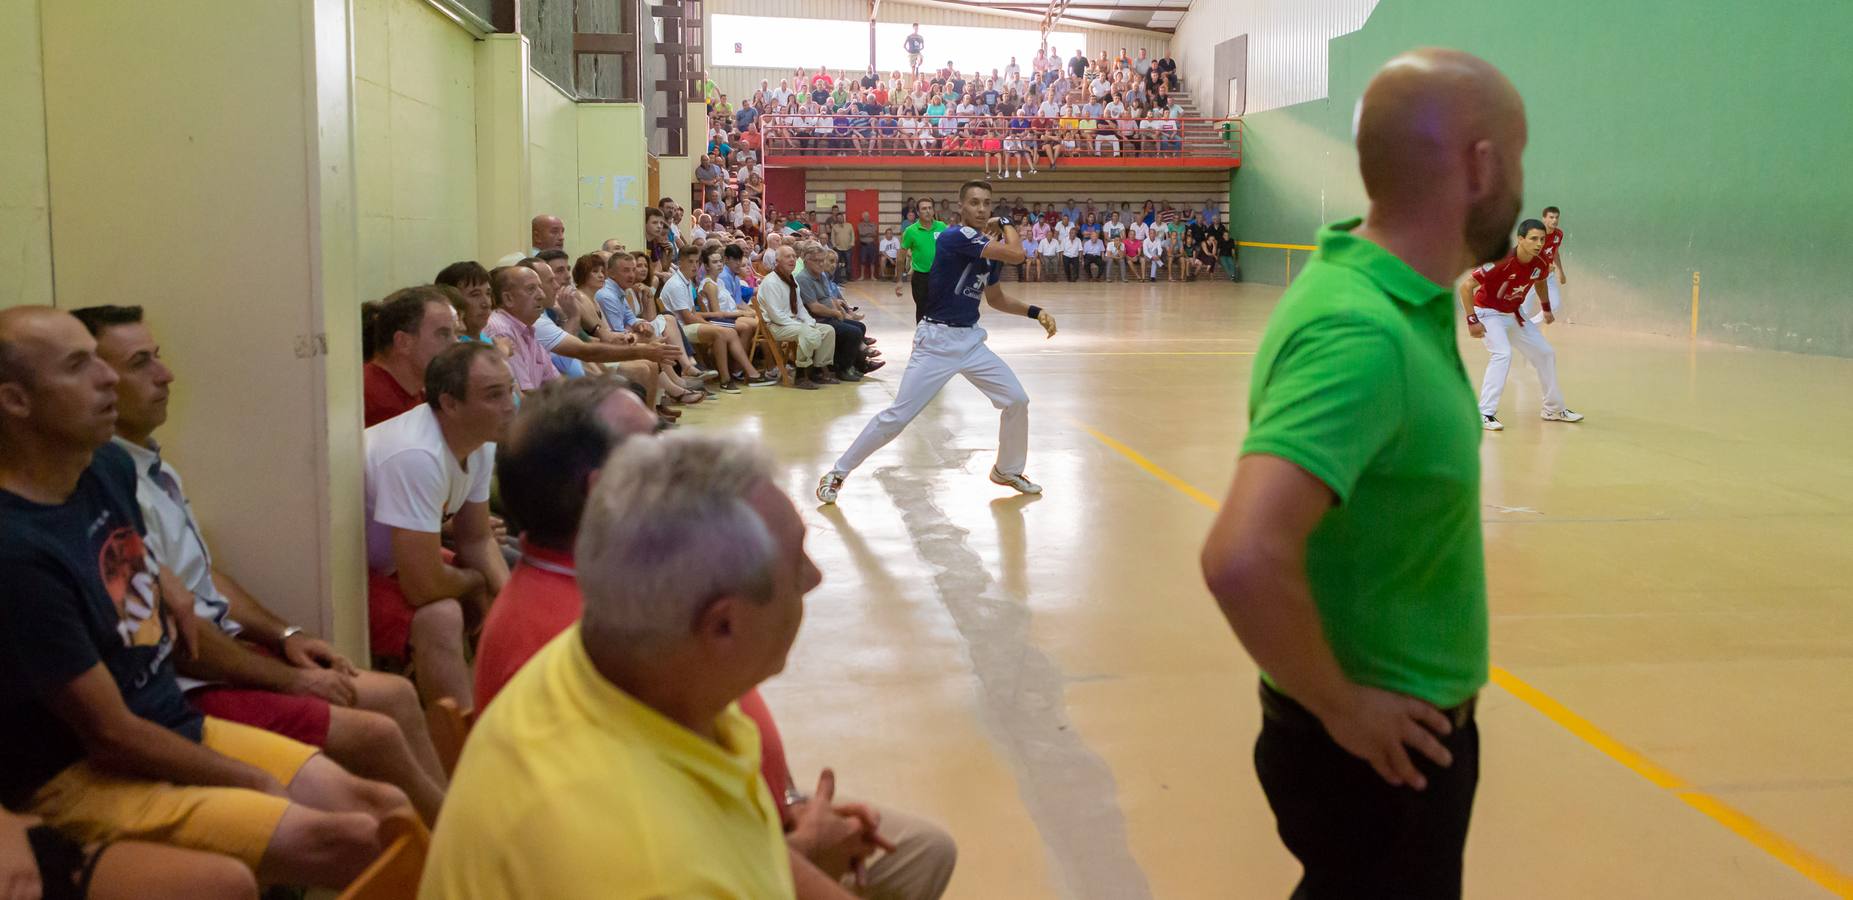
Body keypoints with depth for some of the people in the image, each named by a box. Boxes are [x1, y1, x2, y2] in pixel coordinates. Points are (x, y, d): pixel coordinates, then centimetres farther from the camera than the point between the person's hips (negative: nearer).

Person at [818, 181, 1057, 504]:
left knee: (1017, 400, 6)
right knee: (897, 416, -8)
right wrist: (1006, 223, -8)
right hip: (937, 341, -8)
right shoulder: (956, 237, -18)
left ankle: (1007, 471, 28)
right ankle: (837, 473, 6)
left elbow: (996, 299, 21)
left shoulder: (993, 247, 7)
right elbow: (1017, 254, -26)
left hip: (971, 340, 8)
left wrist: (1035, 312, 9)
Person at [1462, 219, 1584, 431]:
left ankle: (1554, 409, 28)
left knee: (1546, 353, 11)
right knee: (1502, 354, -29)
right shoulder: (1501, 262, -31)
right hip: (1489, 312, -7)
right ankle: (1484, 414, -25)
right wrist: (1472, 320, -30)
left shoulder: (1540, 264, -10)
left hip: (1514, 314, 8)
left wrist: (1546, 308, 16)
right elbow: (1466, 286, -30)